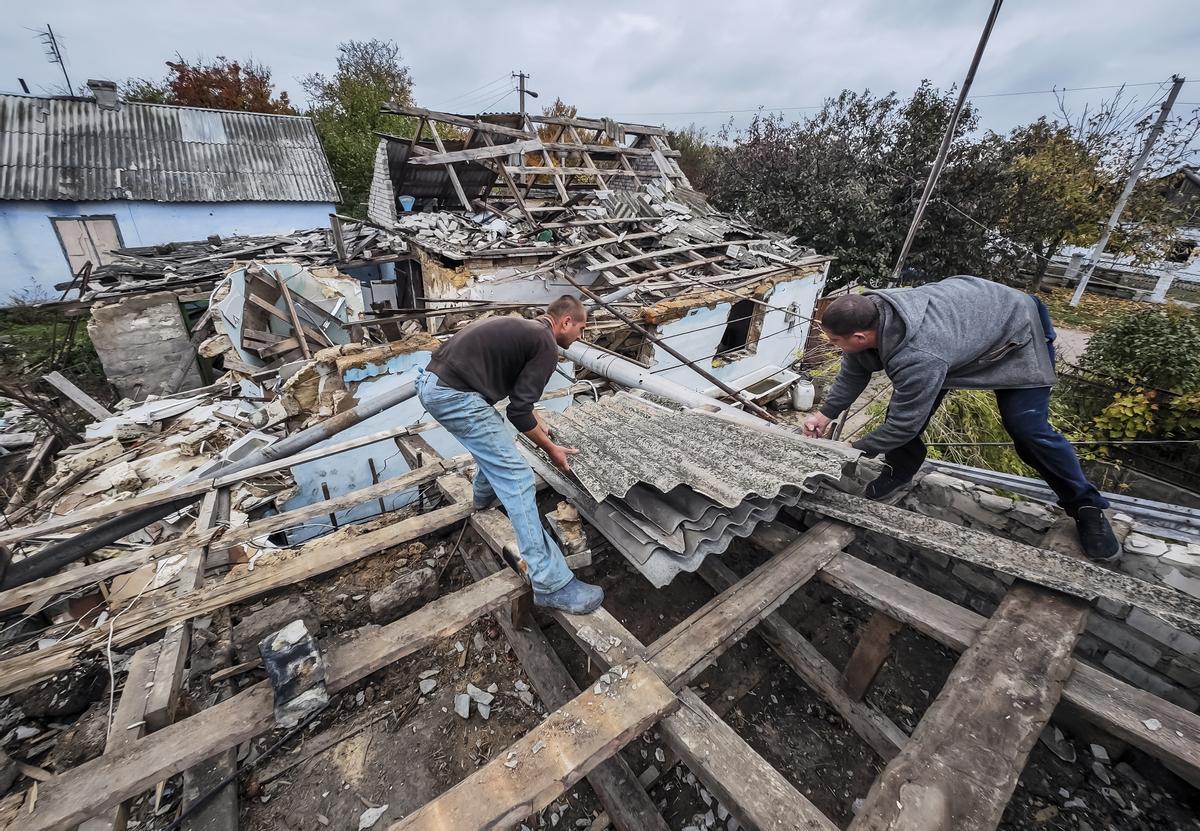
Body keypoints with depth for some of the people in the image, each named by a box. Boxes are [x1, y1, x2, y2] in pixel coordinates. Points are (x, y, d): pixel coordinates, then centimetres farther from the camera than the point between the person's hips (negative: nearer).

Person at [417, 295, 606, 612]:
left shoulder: (522, 328, 22)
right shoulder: (547, 346, -6)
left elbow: (517, 395, 32)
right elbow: (518, 411, -9)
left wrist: (539, 426, 36)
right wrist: (551, 449, 3)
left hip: (431, 382, 10)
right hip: (454, 395, -10)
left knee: (492, 433, 35)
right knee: (516, 478, -8)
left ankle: (485, 494, 56)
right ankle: (551, 583, -3)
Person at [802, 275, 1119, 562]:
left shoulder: (918, 357, -47)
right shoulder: (867, 314, -23)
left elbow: (904, 424, -34)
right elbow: (852, 375, -6)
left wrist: (855, 450, -22)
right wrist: (825, 414, -8)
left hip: (1016, 328, -7)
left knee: (1027, 429, -10)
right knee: (905, 402, -2)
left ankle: (1086, 506, 12)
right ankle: (899, 471, 18)